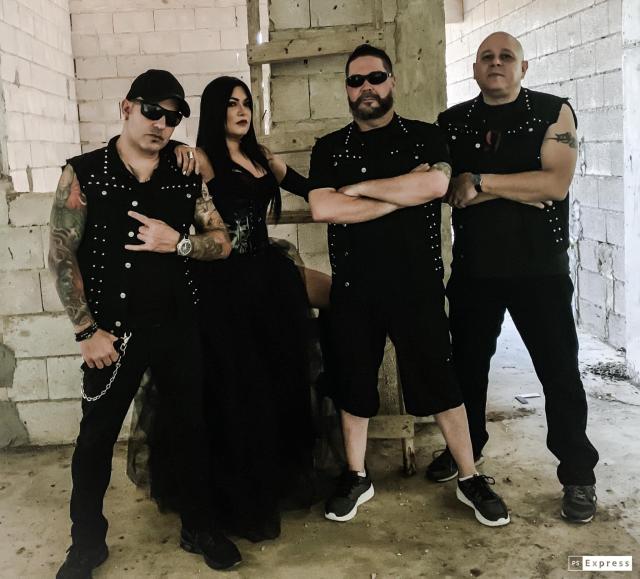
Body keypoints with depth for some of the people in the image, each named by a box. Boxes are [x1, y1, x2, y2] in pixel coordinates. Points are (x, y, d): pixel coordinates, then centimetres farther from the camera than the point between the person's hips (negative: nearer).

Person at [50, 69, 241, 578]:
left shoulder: (187, 176, 3)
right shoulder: (84, 173, -4)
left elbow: (222, 243, 5)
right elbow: (62, 255, -5)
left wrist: (178, 242, -16)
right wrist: (87, 330, -11)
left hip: (178, 326, 2)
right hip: (112, 329, -2)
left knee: (191, 429, 12)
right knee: (96, 438, 9)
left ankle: (199, 529, 32)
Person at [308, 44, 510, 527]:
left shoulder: (425, 137, 3)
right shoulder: (329, 149, 6)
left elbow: (434, 185, -18)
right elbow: (322, 209, -11)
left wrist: (359, 186, -11)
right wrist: (400, 198, -12)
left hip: (418, 285, -2)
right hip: (353, 288, 2)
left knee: (439, 382, 4)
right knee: (354, 382, 11)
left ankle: (470, 478, 20)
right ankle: (356, 477, 28)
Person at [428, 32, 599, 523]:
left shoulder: (553, 112, -3)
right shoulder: (452, 122, 6)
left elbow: (556, 184, -16)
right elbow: (445, 188, -6)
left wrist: (479, 181, -16)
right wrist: (521, 191, -15)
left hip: (539, 267, -3)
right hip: (473, 265, 3)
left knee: (560, 372, 3)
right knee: (467, 363, 15)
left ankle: (578, 475, 18)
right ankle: (464, 447, 36)